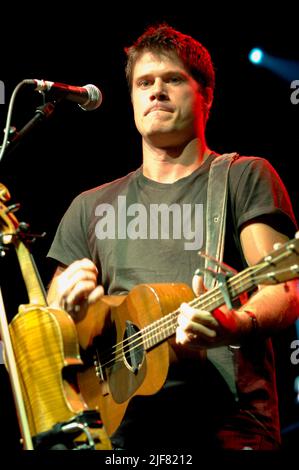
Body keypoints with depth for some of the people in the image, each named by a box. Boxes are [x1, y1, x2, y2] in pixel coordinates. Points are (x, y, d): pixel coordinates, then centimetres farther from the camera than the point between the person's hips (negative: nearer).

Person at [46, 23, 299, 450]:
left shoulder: (245, 178, 8)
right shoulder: (91, 207, 19)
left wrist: (235, 325, -25)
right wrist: (69, 307, -4)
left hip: (228, 423, -4)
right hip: (117, 424, 4)